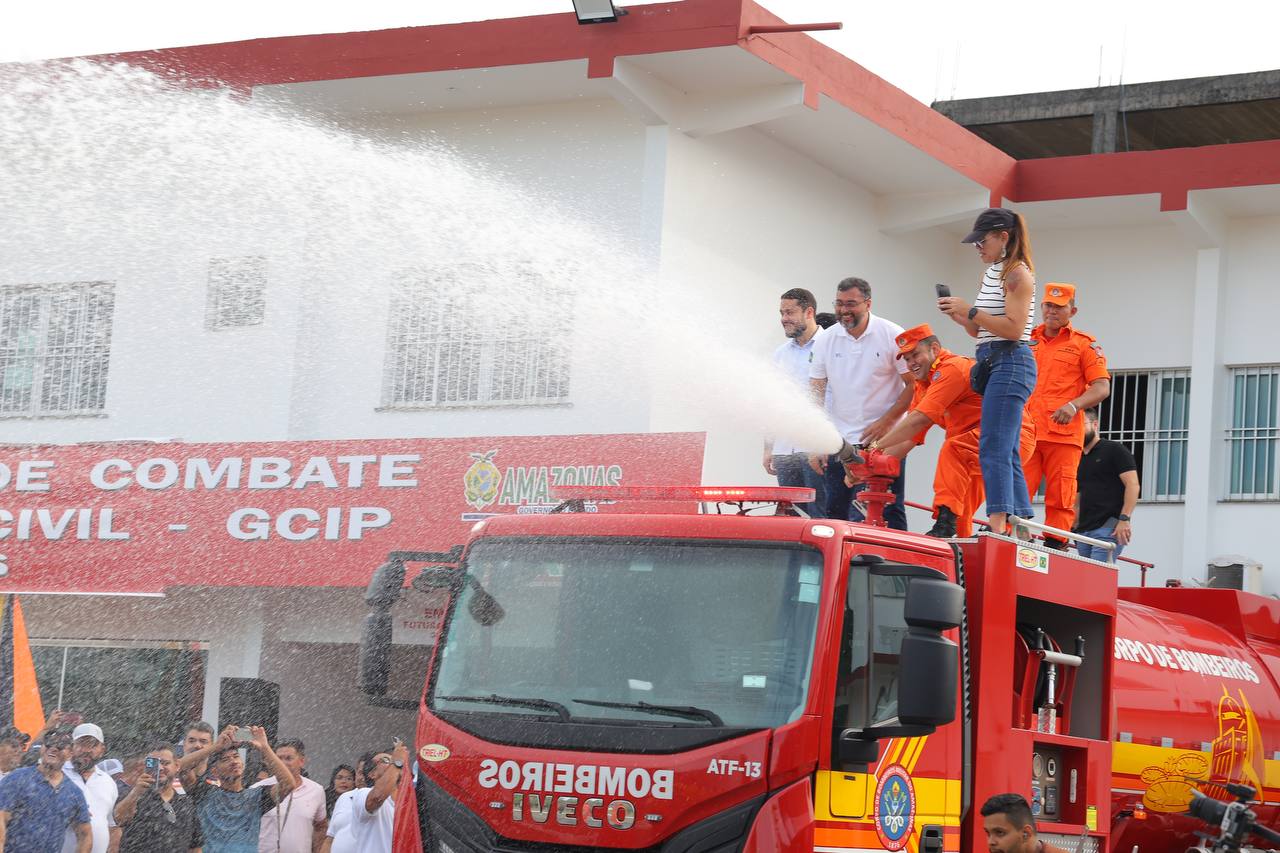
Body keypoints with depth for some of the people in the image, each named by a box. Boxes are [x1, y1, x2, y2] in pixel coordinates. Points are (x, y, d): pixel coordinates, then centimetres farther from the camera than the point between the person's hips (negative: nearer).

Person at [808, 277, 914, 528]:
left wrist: (885, 421, -12)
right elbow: (815, 394, 7)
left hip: (883, 442, -3)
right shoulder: (825, 340, 6)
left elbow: (914, 385, -2)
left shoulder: (892, 336, -3)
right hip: (839, 444, 3)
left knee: (889, 515, -7)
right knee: (834, 515, 2)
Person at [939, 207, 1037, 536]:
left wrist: (969, 310, -16)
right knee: (1008, 454, 9)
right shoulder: (991, 274, 18)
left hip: (1011, 363, -10)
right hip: (992, 364, 10)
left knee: (994, 450, -17)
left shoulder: (1018, 274, -8)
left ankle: (998, 526, -23)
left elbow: (1014, 329, -18)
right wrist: (958, 315, 4)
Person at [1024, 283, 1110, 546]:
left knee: (1059, 497, -6)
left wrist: (1074, 405, -15)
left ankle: (1054, 545, -4)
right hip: (1024, 431, 3)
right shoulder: (1026, 341, 21)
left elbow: (1102, 387, 1)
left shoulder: (1084, 344, 9)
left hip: (1063, 433, -3)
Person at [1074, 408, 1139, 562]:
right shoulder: (1078, 459, 22)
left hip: (1109, 526, -7)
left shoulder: (1114, 450, 2)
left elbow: (1133, 485, -8)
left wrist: (1125, 519, -18)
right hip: (1084, 530, 7)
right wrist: (1074, 526, 14)